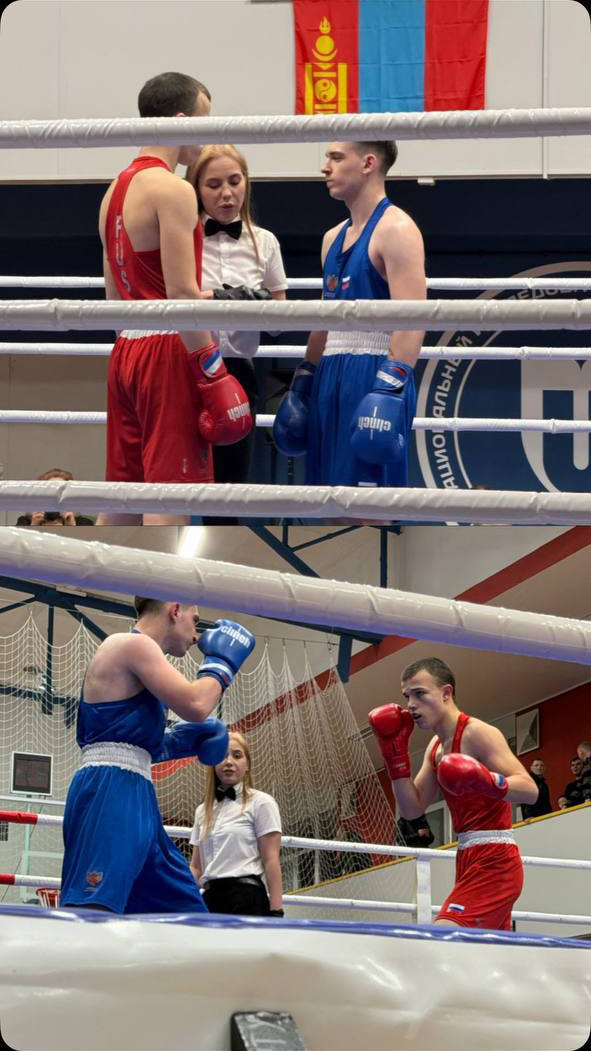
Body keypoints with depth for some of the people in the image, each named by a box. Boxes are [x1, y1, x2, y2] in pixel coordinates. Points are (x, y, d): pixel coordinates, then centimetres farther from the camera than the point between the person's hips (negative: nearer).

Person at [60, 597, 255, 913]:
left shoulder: (134, 651, 26)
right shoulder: (134, 645, -4)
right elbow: (196, 705, -14)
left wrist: (176, 743, 21)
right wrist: (222, 661, 4)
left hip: (134, 800, 11)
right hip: (111, 794, -11)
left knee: (182, 910, 11)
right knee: (91, 911, -24)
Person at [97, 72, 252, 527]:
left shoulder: (115, 191, 17)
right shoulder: (172, 191, -11)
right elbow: (181, 293, -18)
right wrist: (213, 370, -17)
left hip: (126, 352, 9)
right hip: (168, 353, -9)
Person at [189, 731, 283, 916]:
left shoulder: (261, 803, 2)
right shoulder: (203, 811, 19)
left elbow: (271, 860, -5)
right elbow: (196, 867, 16)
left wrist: (276, 911, -14)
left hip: (246, 901, -6)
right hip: (211, 900, 6)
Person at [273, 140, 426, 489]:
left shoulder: (396, 230, -9)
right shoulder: (334, 238, 20)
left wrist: (390, 390, -27)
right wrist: (302, 384, 22)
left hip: (374, 378, -9)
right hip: (331, 380, 9)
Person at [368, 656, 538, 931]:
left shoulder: (477, 733, -11)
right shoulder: (436, 746, 16)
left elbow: (529, 790, -19)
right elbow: (412, 809, 11)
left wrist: (488, 782, -38)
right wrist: (395, 751, 4)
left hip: (493, 861, -10)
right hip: (469, 860, 10)